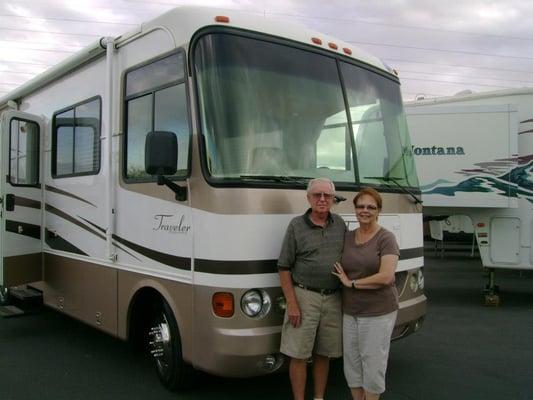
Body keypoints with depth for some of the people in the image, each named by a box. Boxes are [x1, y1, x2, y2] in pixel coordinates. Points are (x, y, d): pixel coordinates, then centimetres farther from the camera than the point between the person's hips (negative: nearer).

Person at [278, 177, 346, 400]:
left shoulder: (340, 224, 6)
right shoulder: (296, 226, -6)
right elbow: (284, 268, -6)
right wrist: (292, 304, -12)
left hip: (333, 298, 4)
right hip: (304, 297, -4)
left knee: (324, 354, 14)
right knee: (299, 355, 2)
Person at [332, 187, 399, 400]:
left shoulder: (386, 238, -10)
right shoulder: (347, 237, 7)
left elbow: (385, 277, -19)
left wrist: (351, 283, -13)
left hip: (378, 313, -5)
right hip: (350, 312, 5)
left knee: (373, 364, 4)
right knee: (351, 363, 13)